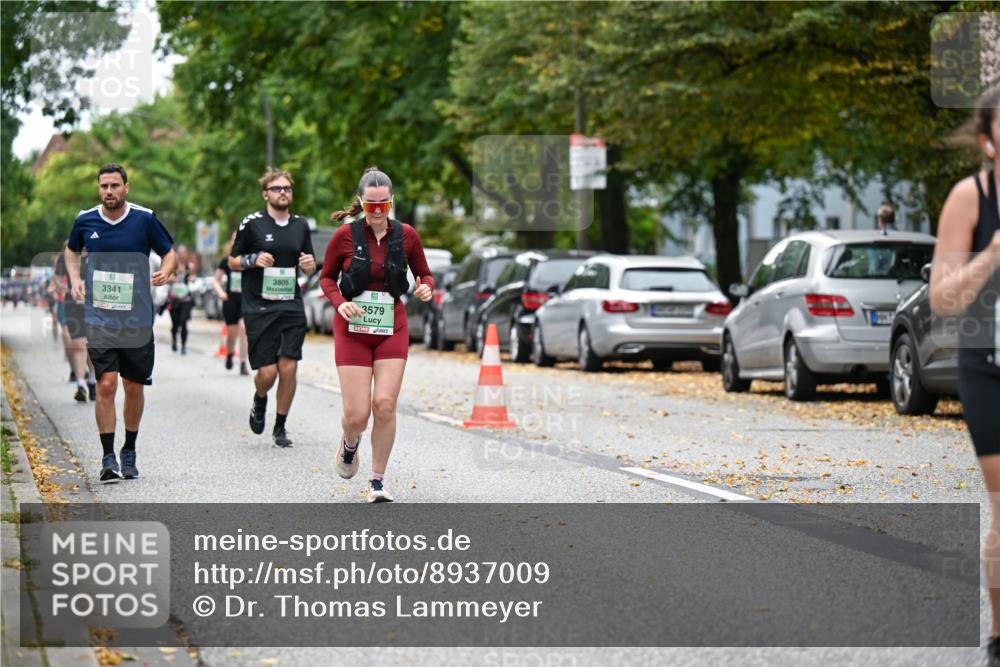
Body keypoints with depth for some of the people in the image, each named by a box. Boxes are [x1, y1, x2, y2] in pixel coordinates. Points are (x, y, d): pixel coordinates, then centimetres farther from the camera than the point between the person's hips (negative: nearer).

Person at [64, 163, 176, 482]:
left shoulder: (145, 219, -4)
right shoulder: (85, 220, 1)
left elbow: (169, 252, 7)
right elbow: (71, 249, 22)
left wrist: (165, 272, -15)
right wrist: (75, 279, 5)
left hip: (137, 320, 0)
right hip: (99, 320, 0)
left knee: (134, 387, 8)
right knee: (106, 385, -11)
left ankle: (129, 452, 26)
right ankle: (108, 458, -6)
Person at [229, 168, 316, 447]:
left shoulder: (301, 226, 11)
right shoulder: (252, 223, -1)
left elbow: (309, 269, 20)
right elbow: (232, 261, 5)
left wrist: (310, 265, -3)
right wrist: (253, 260, -14)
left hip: (292, 306, 3)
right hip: (259, 307, -3)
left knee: (289, 368, -4)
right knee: (268, 372, -7)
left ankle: (280, 427, 12)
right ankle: (259, 403, 28)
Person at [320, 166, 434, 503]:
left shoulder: (406, 235, 1)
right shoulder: (345, 235, -4)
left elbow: (424, 274, 13)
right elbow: (326, 277, 7)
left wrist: (426, 287, -10)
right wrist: (340, 302, -12)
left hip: (392, 329, 1)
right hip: (353, 329, -1)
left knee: (385, 405, -10)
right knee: (356, 414, -7)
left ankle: (377, 480, 6)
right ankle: (349, 444, 31)